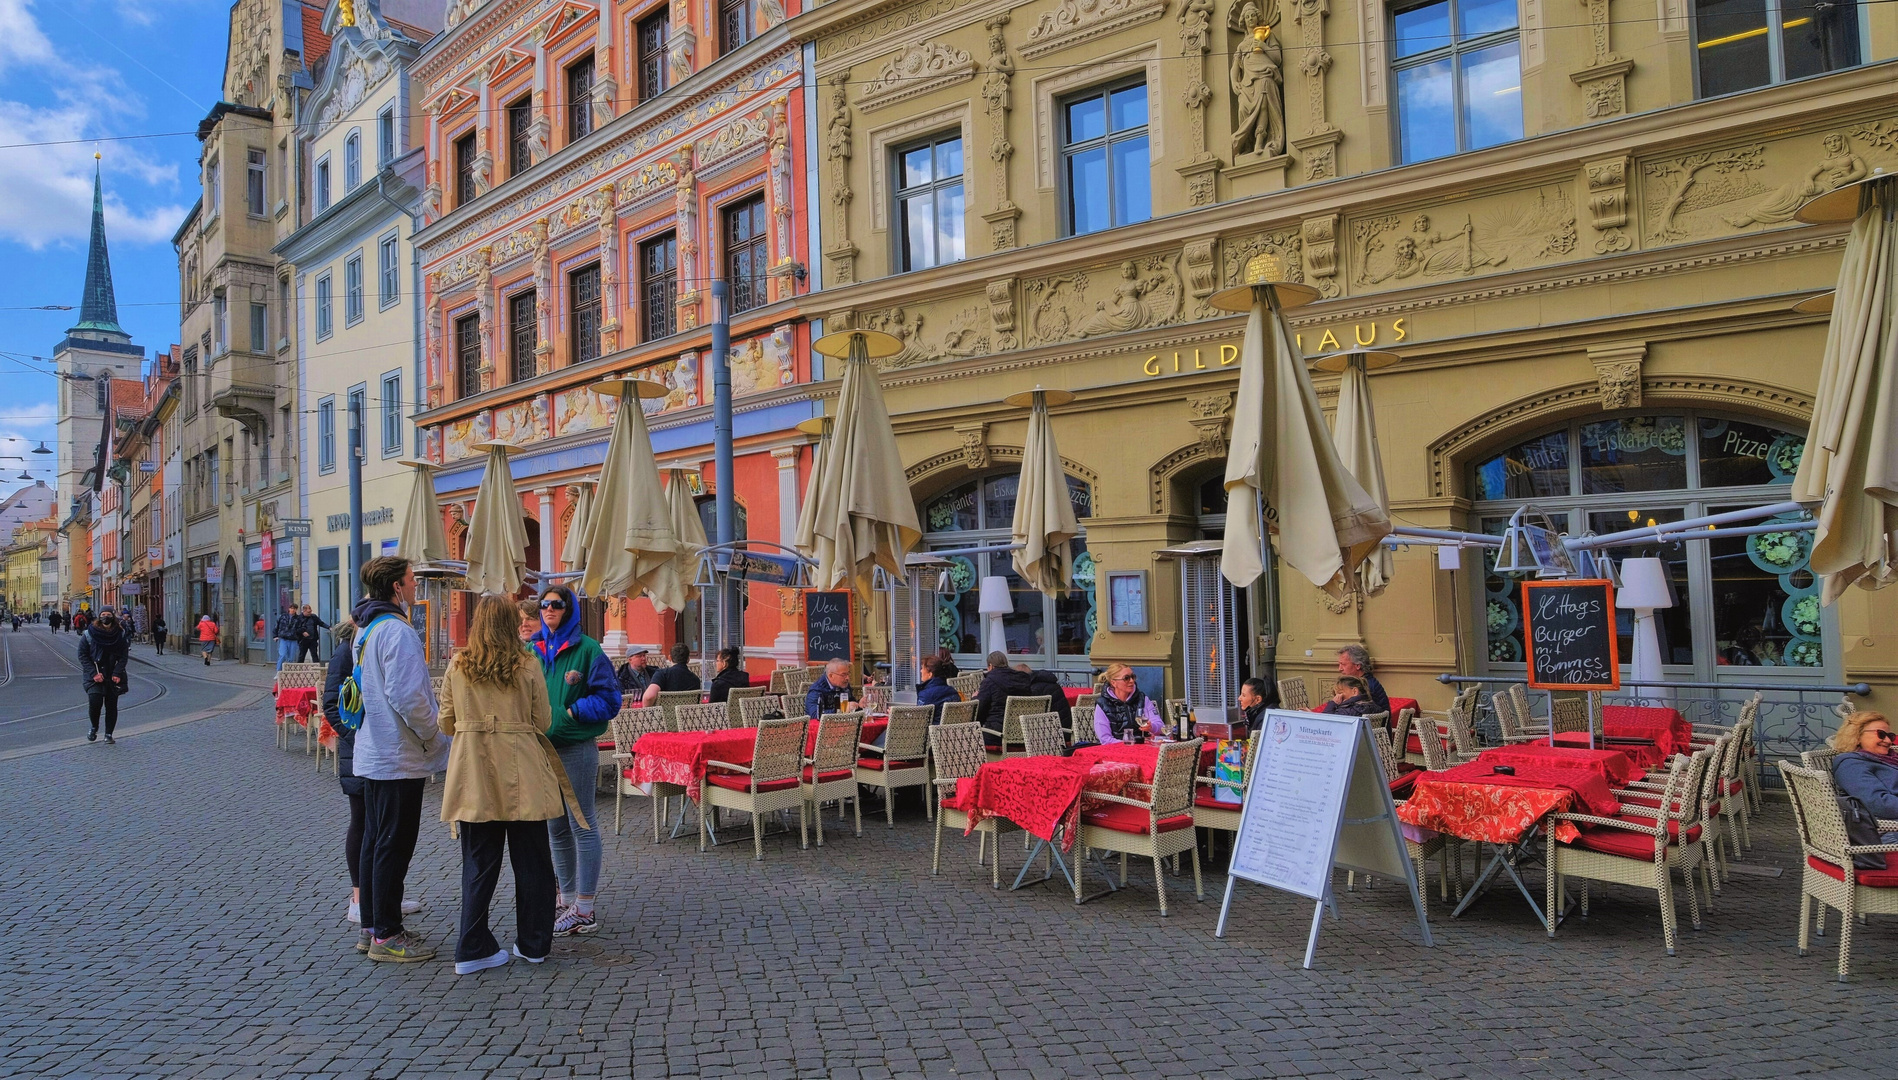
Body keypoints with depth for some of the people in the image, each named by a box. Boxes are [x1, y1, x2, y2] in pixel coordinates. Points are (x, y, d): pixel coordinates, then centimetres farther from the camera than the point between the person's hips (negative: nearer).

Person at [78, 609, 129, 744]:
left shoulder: (120, 635, 1)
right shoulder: (88, 634, -3)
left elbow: (123, 656, 1)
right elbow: (82, 656, -2)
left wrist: (117, 674, -11)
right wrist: (94, 673, -12)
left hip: (113, 676, 2)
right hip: (94, 676, -1)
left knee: (112, 705, 2)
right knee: (95, 702, -15)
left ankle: (109, 734, 13)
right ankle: (94, 727, 11)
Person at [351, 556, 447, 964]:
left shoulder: (365, 631, 14)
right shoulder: (397, 631, -19)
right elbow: (407, 696, -26)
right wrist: (435, 738, -13)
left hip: (372, 754, 10)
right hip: (399, 758, -10)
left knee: (375, 841, 15)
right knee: (394, 845, -3)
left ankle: (374, 925, 25)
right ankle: (387, 936, 4)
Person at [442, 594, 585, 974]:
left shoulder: (457, 665, -1)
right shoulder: (527, 666, -6)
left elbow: (446, 724, 4)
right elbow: (543, 722, -1)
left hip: (474, 774, 2)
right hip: (521, 774, -2)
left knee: (479, 862, 10)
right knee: (531, 860, 10)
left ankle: (473, 949, 12)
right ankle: (533, 944, 19)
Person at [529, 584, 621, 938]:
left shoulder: (587, 649, -7)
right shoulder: (533, 650, 10)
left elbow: (608, 699, -8)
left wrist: (571, 712, -15)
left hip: (576, 749, -6)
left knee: (581, 826, -1)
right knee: (556, 828, 13)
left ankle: (584, 911, 5)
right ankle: (569, 901, 26)